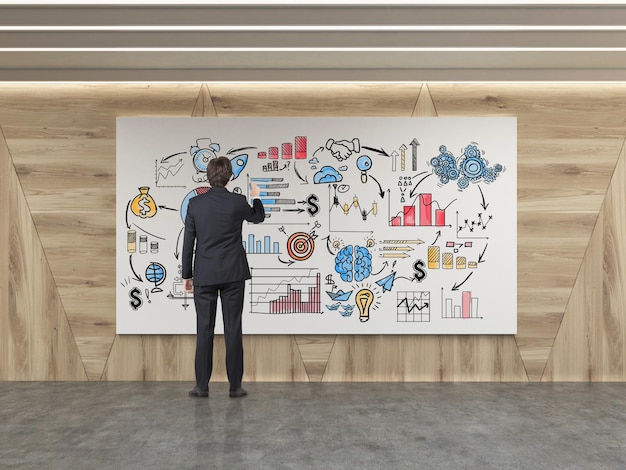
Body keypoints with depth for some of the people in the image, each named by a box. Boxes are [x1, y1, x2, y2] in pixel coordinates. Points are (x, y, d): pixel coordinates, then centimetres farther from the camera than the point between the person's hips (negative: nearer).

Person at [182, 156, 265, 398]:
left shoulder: (195, 203, -2)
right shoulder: (238, 201, -5)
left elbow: (188, 242, 0)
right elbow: (258, 217, 16)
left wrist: (187, 275, 9)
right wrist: (256, 197, 35)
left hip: (204, 275, 1)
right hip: (233, 274, -1)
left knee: (204, 330, 7)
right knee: (233, 329, 4)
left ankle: (202, 385, 14)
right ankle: (235, 385, 10)